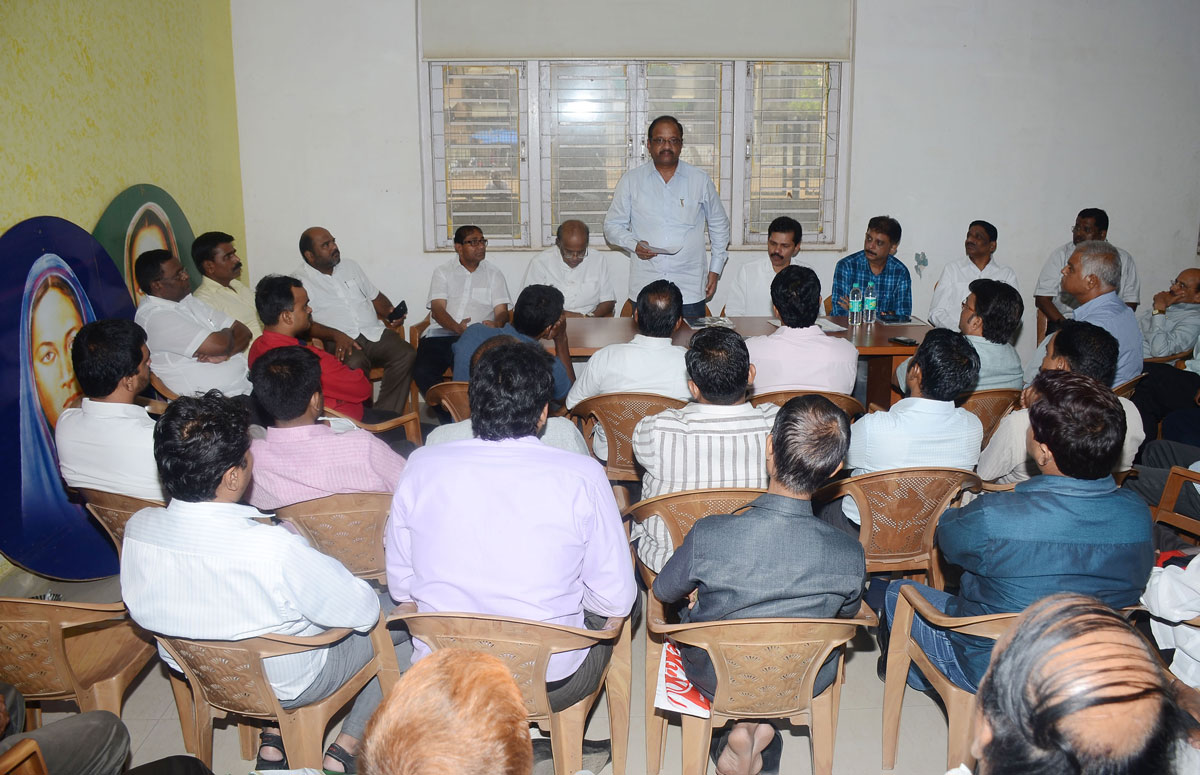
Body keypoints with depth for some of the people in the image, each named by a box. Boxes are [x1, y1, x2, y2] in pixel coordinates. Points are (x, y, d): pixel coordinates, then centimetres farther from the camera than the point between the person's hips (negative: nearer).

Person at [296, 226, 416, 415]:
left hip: (374, 332, 5)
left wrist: (390, 313, 4)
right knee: (355, 364, -38)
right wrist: (336, 335, -21)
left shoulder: (350, 266, 22)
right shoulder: (300, 281, 4)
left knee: (406, 354, -24)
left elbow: (375, 297, 27)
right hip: (340, 341, -5)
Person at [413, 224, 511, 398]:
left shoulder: (494, 274, 19)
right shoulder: (443, 272, 17)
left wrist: (495, 324, -18)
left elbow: (502, 311, 9)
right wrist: (457, 328, -19)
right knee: (422, 371, -27)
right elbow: (437, 308, 3)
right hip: (440, 333, 1)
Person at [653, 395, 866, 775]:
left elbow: (664, 591, -11)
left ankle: (746, 729, 14)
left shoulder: (709, 536, -33)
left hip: (714, 682, -1)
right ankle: (759, 726, 16)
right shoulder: (850, 555, -28)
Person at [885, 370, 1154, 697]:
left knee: (898, 593, 20)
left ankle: (920, 676, 48)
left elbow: (948, 538, -14)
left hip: (989, 672, -5)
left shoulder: (993, 517, -38)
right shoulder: (1137, 514, -21)